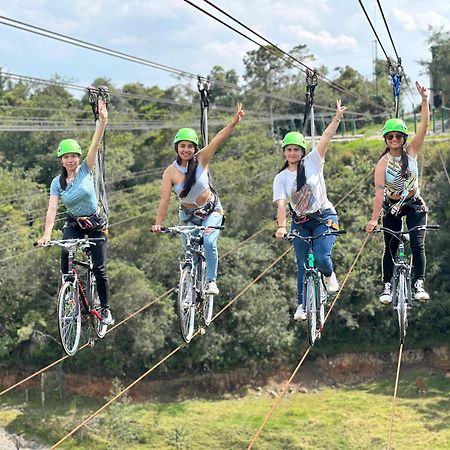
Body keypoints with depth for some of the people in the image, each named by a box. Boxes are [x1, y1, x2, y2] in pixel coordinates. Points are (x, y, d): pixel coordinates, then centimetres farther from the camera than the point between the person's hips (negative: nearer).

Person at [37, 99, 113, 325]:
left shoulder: (85, 170, -10)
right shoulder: (57, 182, -7)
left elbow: (95, 144, -22)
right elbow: (52, 209, -16)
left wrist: (102, 120, -36)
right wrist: (46, 234, -30)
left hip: (95, 223, -1)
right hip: (74, 223, 1)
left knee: (99, 268, -5)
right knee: (65, 254, -28)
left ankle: (105, 308, 10)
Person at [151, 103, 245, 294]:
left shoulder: (201, 159, -14)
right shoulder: (170, 172, -15)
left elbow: (218, 140, -27)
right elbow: (165, 199, -19)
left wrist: (235, 121, -39)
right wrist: (158, 223, -28)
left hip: (211, 210, -1)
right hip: (188, 214, 1)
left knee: (209, 242, -23)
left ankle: (211, 281, -12)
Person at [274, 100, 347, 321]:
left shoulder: (312, 162, -2)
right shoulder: (281, 178, -1)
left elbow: (327, 136, -9)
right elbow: (281, 204, -14)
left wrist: (338, 116, -18)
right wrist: (281, 227, -29)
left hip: (324, 217, -2)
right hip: (300, 223, 2)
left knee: (321, 258, -19)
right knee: (302, 266, 2)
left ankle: (329, 275, 15)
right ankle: (302, 305, 13)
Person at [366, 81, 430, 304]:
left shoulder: (411, 151, -8)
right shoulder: (383, 163, -15)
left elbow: (424, 126, -18)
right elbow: (379, 191, -21)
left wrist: (424, 100, -30)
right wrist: (374, 219, -28)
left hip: (414, 204, 1)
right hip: (392, 207, -1)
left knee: (417, 244, -13)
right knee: (390, 248, 1)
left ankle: (419, 284, -8)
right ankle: (387, 286, 13)